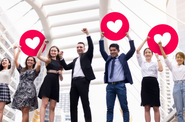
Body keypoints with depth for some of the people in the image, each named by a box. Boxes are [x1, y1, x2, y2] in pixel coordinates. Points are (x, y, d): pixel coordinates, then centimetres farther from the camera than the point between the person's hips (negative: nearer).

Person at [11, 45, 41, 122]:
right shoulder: (21, 70, 22)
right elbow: (15, 60, 16)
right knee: (23, 111, -3)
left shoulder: (34, 71, 12)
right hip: (20, 90, 4)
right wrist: (18, 51, 24)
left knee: (25, 111, -13)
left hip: (29, 91, -4)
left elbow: (39, 65, -8)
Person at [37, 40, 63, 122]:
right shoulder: (48, 60, 11)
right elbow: (38, 56, -11)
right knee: (44, 104, -15)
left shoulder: (60, 63, 21)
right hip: (48, 81, -4)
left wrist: (60, 74, 1)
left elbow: (61, 79, 23)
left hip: (56, 83, 4)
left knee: (52, 107, 1)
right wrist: (43, 44, -12)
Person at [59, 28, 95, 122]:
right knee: (73, 104, 2)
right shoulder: (75, 60, 29)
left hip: (83, 81, -6)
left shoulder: (87, 55, 12)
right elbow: (66, 67, 26)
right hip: (74, 82, 7)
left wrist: (87, 34, -10)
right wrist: (61, 58, 17)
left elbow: (91, 47, -5)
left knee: (85, 103, -8)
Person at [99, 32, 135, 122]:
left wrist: (129, 38, 1)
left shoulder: (123, 58, 9)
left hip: (120, 85, -3)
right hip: (110, 86, 3)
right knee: (109, 108, 3)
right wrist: (101, 39, 9)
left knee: (124, 107, 0)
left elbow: (132, 50, 2)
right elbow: (102, 50, 12)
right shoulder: (108, 59, 17)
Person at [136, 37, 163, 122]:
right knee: (146, 108, 1)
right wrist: (145, 40, 5)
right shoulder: (142, 62, 14)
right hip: (145, 84, 1)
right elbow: (137, 50, 3)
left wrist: (158, 58, -3)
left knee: (156, 107, 0)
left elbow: (160, 69, -11)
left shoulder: (155, 63, 11)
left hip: (154, 83, -1)